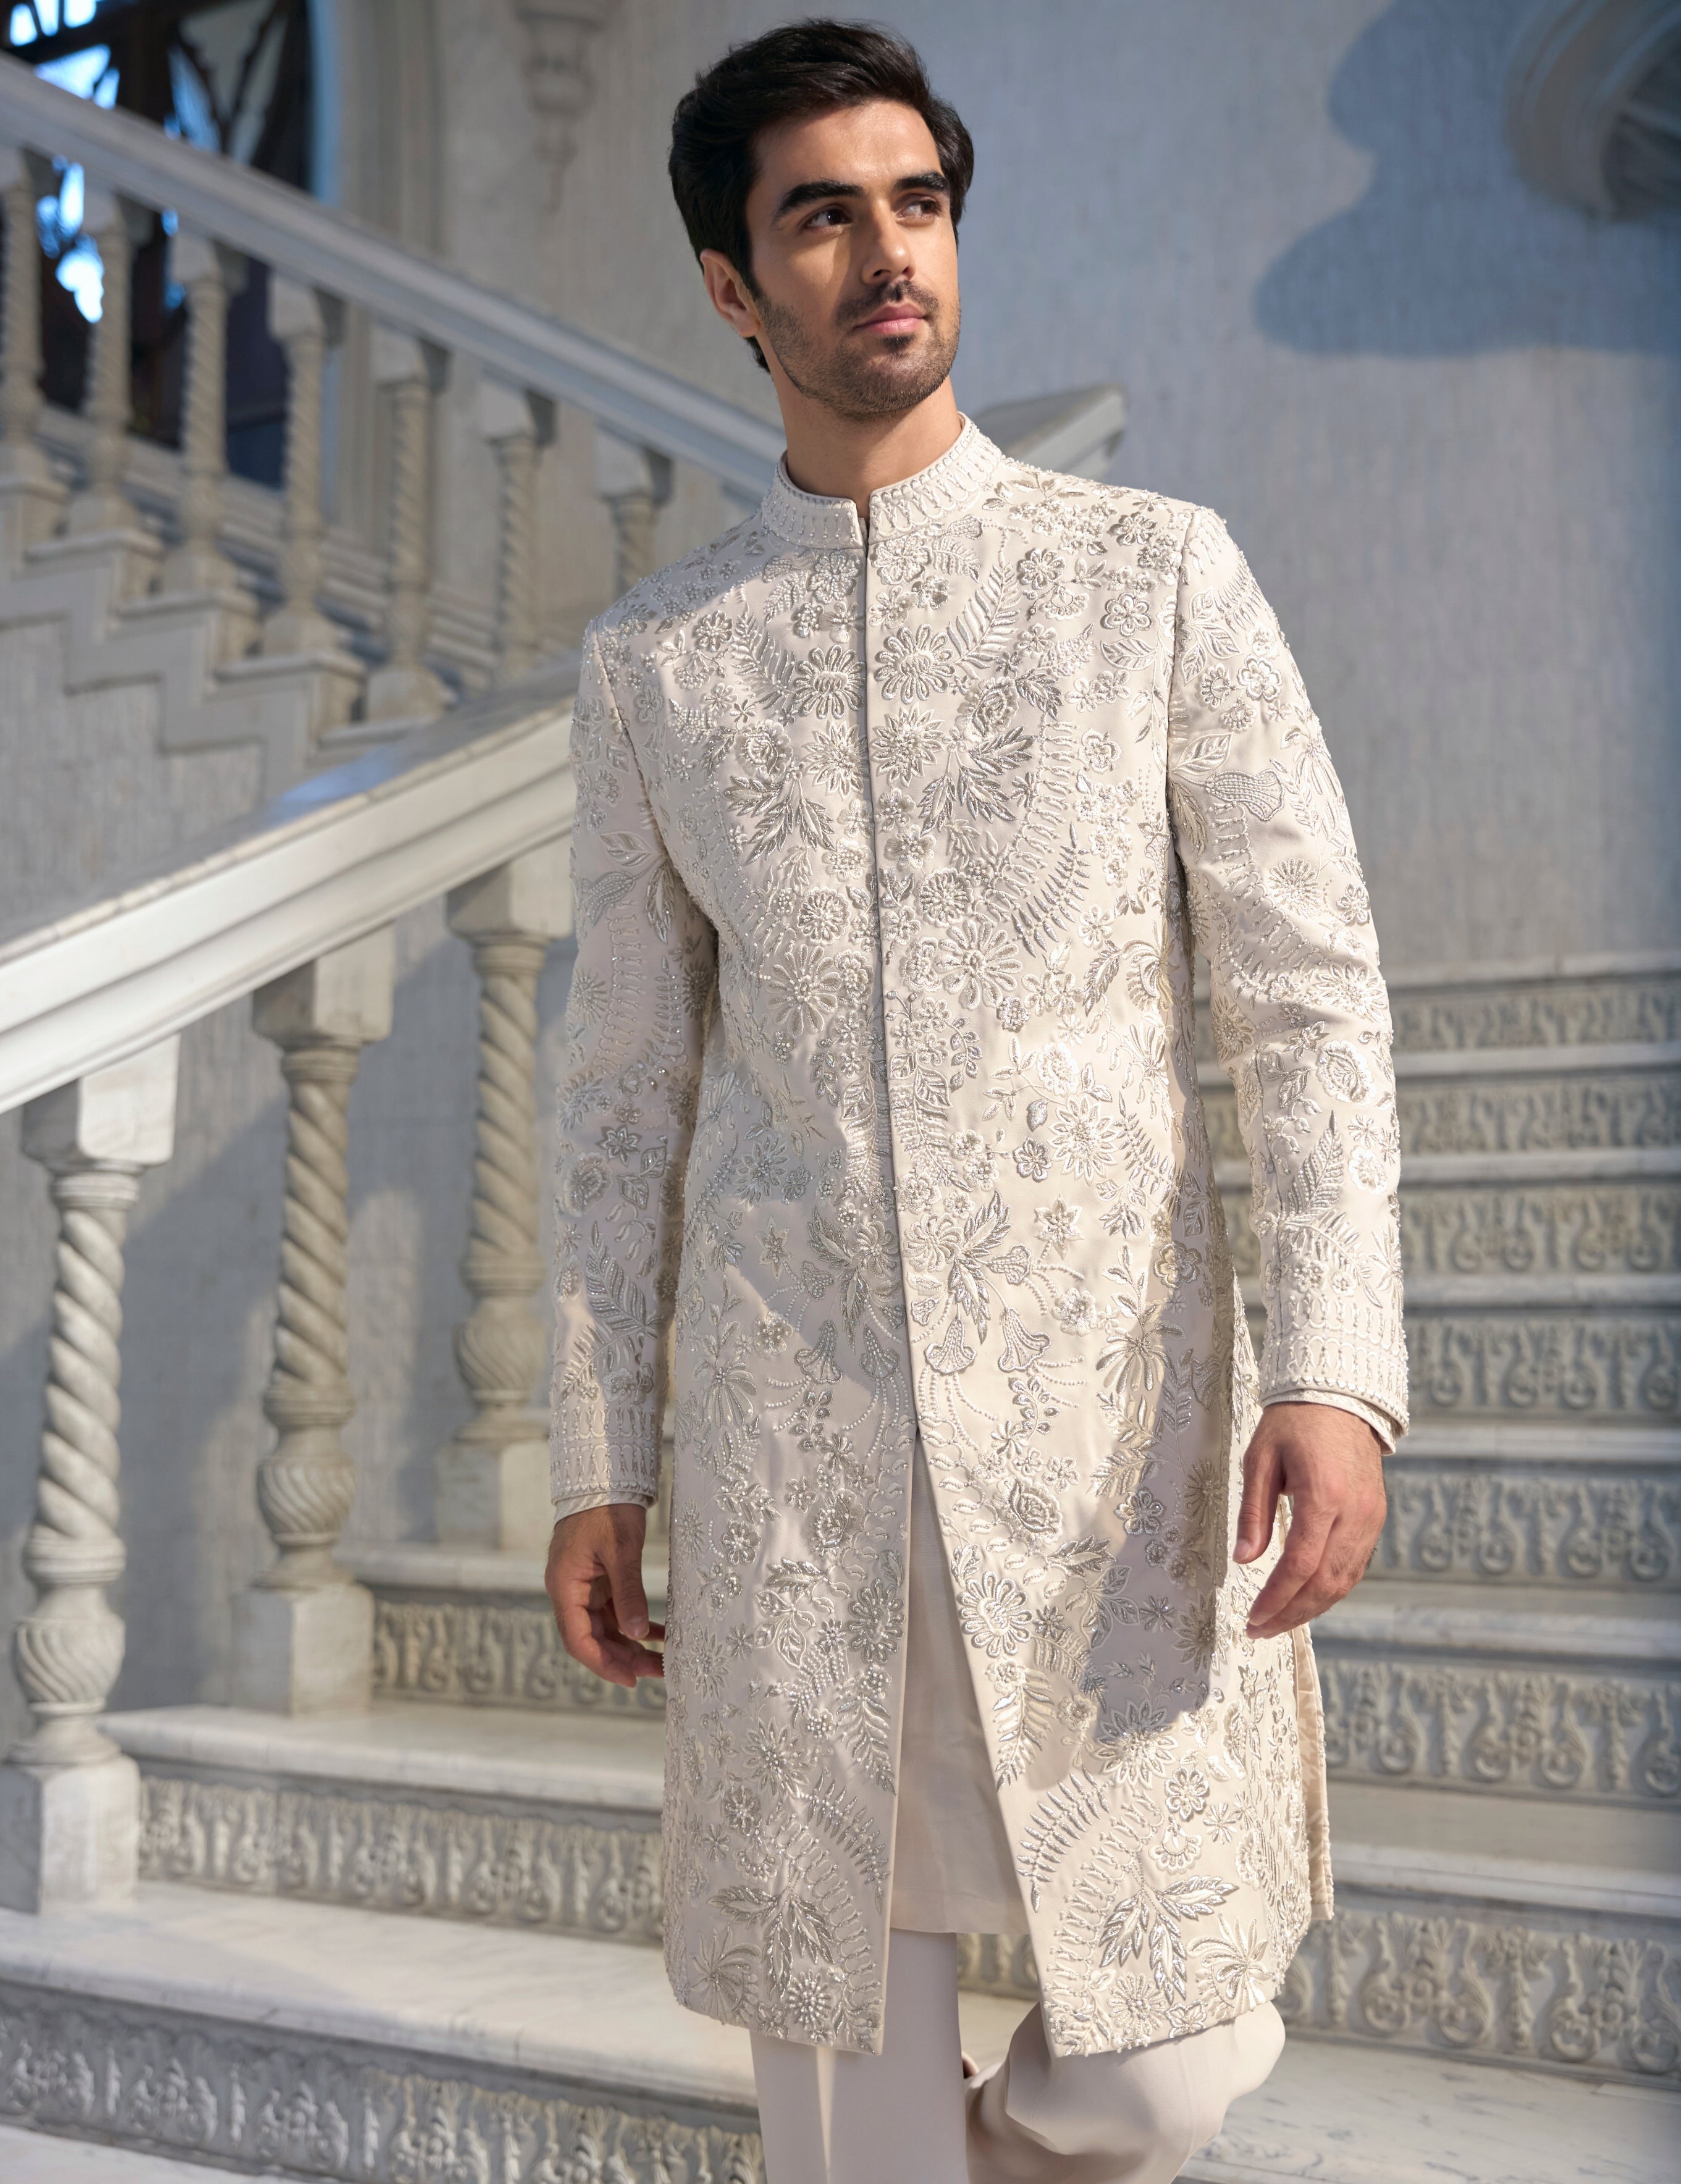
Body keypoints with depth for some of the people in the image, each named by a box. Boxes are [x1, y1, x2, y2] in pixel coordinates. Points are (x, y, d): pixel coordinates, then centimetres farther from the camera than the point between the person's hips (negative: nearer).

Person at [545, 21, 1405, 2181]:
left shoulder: (1158, 575, 2)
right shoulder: (653, 659, 8)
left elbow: (1313, 1004, -1)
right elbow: (625, 1089, 11)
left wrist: (1335, 1372, -13)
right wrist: (597, 1465, 10)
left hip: (1114, 1420, -1)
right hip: (787, 1442, 2)